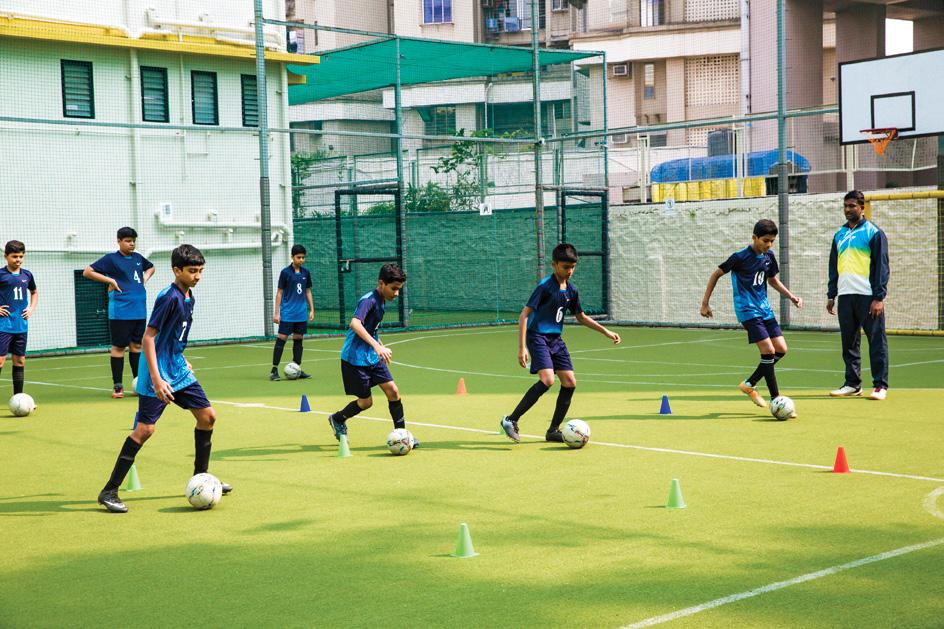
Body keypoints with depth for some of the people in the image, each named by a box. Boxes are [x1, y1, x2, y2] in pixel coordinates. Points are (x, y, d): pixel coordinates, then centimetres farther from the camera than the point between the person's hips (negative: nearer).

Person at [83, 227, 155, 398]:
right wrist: (110, 280, -11)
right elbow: (87, 272, -6)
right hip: (120, 311, -5)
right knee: (119, 347, -1)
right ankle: (117, 386, 4)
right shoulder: (111, 259, -4)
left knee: (136, 345, 10)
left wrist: (145, 278, 13)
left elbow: (151, 267, 34)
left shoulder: (138, 258, 12)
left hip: (139, 311, 5)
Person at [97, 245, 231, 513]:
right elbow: (148, 337, -21)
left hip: (178, 370, 9)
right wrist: (156, 379, -26)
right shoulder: (169, 297, -19)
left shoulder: (188, 298, 9)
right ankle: (109, 491, -4)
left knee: (207, 416, 8)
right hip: (159, 374, -9)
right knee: (145, 429, -11)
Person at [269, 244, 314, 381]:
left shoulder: (305, 273, 8)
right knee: (282, 338, -6)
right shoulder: (285, 272, -5)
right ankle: (274, 370, -4)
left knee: (298, 339, 8)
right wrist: (277, 313, -6)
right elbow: (279, 293, -3)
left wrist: (312, 310, 10)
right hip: (287, 314, -5)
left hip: (301, 314, 5)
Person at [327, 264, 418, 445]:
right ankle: (337, 419, 28)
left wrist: (382, 347, 28)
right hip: (355, 358, -8)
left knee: (393, 391, -2)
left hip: (372, 356, 8)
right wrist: (377, 346, -45)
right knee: (366, 402, 2)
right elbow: (355, 323, -38)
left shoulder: (381, 301, 8)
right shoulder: (369, 300, -21)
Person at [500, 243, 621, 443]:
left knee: (570, 382, 1)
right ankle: (511, 420, -16)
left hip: (556, 340, 8)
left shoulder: (571, 290, 8)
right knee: (547, 380, -24)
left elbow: (581, 317, 25)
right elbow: (524, 315, -16)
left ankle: (553, 431, 12)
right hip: (538, 337, -8)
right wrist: (522, 347, -22)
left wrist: (606, 332, 21)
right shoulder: (545, 286, -14)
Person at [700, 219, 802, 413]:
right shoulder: (741, 257, -13)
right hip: (748, 310, -8)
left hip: (764, 308, 8)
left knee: (781, 349, 1)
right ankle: (776, 401, -9)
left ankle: (749, 384, 17)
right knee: (768, 350, -16)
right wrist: (705, 303, -4)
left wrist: (791, 296, 8)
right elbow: (716, 274, -4)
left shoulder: (769, 256, 7)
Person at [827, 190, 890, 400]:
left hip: (868, 296, -6)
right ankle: (852, 384, 17)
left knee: (876, 341, -4)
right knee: (849, 342, 9)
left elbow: (882, 266, -6)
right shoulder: (840, 235, 16)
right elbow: (833, 266, 21)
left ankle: (880, 386, -1)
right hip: (845, 296, 6)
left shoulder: (873, 233, -2)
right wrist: (831, 295, 14)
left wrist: (879, 297, -12)